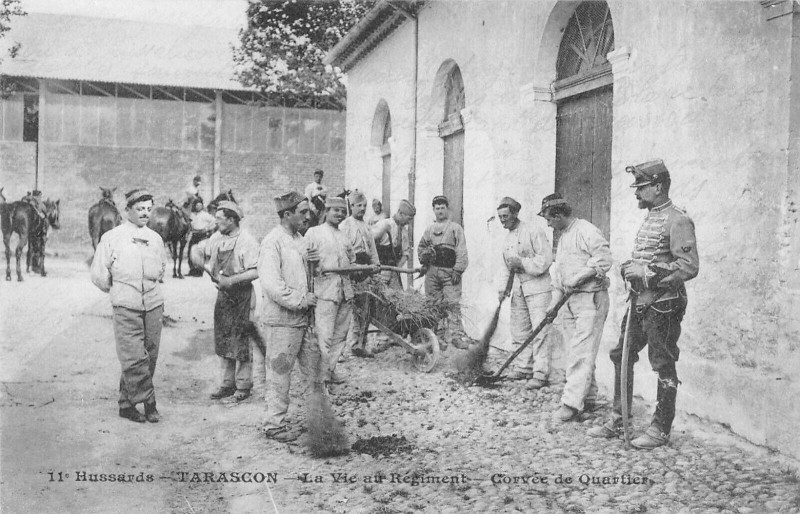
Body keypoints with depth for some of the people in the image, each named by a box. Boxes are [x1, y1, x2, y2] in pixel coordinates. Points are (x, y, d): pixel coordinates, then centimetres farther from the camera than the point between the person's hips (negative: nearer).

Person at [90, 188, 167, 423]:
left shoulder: (155, 238, 10)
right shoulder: (111, 238, -2)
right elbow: (99, 275, 3)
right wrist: (118, 291, 11)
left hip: (153, 304, 4)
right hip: (126, 306, -4)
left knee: (149, 356, 5)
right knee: (134, 357, -9)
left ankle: (127, 402, 17)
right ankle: (149, 403, 1)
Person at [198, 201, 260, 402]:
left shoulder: (247, 242, -16)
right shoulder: (216, 237, 5)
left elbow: (255, 272, -20)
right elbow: (206, 259, 17)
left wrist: (232, 280, -24)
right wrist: (212, 271, -3)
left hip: (242, 294, -7)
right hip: (223, 294, 7)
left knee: (241, 342, 1)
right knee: (223, 340, 11)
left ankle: (243, 385, 14)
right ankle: (227, 383, 23)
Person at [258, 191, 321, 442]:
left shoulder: (300, 239, 13)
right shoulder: (273, 241, -15)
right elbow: (271, 284, -23)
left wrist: (312, 260, 5)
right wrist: (300, 299, -18)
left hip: (304, 318, 9)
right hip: (281, 320, -8)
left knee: (315, 369, 15)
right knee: (279, 374, 3)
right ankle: (274, 425, 16)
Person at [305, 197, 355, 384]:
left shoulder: (344, 237, 20)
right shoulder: (314, 233, 3)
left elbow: (352, 262, 26)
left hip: (345, 290, 6)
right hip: (324, 290, -6)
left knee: (340, 334, 9)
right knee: (324, 335, -10)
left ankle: (330, 369, 20)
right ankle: (320, 373, -2)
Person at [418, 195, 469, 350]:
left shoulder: (456, 228, 4)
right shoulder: (429, 229, 17)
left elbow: (462, 252, -3)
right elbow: (420, 247, 30)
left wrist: (457, 271, -12)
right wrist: (423, 258, 10)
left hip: (449, 271, -4)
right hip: (432, 271, 5)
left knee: (452, 304, -13)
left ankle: (457, 335, -15)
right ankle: (439, 336, 11)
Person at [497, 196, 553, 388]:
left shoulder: (534, 231, -8)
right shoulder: (507, 240, 15)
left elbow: (546, 259, -14)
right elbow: (506, 267, 21)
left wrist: (522, 263, -17)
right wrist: (503, 287, 8)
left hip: (537, 287, -8)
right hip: (518, 288, 8)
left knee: (539, 331, -10)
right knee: (519, 330, 10)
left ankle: (541, 374, -10)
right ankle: (523, 367, 21)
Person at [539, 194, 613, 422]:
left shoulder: (586, 231, -10)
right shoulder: (563, 237, 19)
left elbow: (604, 259, -20)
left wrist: (578, 277, -17)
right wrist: (554, 302, 15)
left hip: (590, 298, -9)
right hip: (570, 301, 9)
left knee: (582, 353, -10)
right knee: (574, 353, 10)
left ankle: (572, 402, -12)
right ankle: (588, 399, 18)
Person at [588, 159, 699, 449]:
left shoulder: (677, 221, -14)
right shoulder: (649, 219, 15)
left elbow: (689, 267, -22)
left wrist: (648, 273, -22)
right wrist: (630, 269, 5)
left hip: (663, 306, -9)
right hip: (640, 303, 10)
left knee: (664, 367, 1)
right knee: (621, 356, 12)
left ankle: (661, 430, 13)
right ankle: (618, 421, 22)